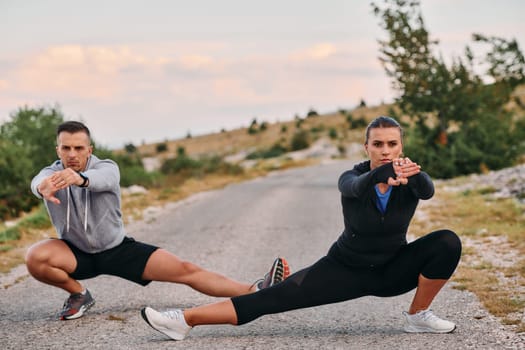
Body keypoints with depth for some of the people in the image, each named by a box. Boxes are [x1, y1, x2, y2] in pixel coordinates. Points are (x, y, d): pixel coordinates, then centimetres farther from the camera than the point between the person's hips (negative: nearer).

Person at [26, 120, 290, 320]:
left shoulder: (107, 168, -17)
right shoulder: (52, 173, -15)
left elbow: (101, 179, -44)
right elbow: (38, 182, -42)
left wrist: (79, 179, -69)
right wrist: (43, 188, -69)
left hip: (117, 248, -1)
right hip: (77, 253, 1)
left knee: (184, 270, -14)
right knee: (35, 257, -29)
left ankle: (253, 292, -16)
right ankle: (78, 294, -4)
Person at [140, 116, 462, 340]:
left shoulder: (411, 179, -17)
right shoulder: (352, 177, -20)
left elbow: (428, 190, -42)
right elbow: (358, 187, -46)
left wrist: (412, 174, -67)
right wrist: (386, 174, -70)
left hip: (394, 269, 2)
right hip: (347, 268, -2)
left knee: (448, 242, -23)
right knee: (277, 296, -19)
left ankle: (419, 315, -5)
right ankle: (185, 320, -24)